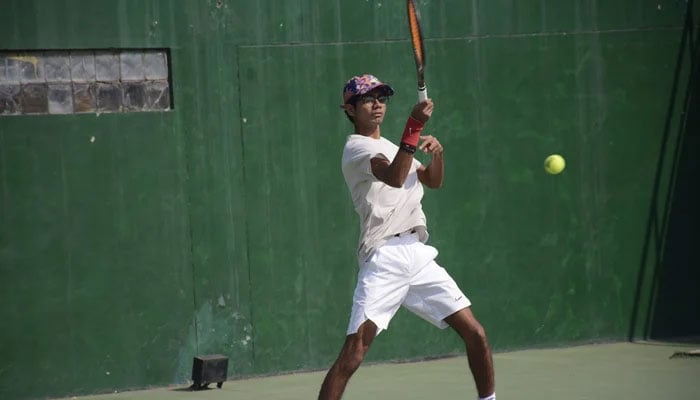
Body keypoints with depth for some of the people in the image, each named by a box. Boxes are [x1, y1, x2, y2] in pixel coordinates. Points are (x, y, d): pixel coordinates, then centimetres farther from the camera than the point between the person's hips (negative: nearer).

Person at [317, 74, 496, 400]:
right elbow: (395, 177, -21)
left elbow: (433, 181, 26)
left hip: (419, 256, 8)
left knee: (475, 333, 2)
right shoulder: (357, 147, -3)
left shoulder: (392, 147, 24)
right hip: (384, 260, -8)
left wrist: (436, 151, 6)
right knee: (353, 352, -18)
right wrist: (414, 127, -29)